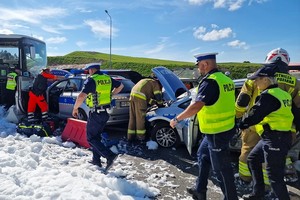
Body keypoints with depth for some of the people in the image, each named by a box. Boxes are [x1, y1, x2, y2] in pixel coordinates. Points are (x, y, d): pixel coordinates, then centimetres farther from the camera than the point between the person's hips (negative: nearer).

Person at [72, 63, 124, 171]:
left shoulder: (91, 80, -14)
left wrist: (75, 108, -10)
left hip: (96, 113, -7)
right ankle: (96, 160, 25)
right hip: (106, 112, 7)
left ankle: (109, 155, -9)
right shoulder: (108, 78, 7)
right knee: (96, 136, 20)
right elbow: (120, 86, 24)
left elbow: (81, 96, -24)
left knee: (91, 138, 3)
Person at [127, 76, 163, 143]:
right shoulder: (155, 83, 9)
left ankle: (130, 137, 17)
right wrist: (160, 104, 19)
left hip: (133, 94, 9)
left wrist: (154, 102, 28)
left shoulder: (147, 81, 36)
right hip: (140, 96, -9)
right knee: (140, 118, -2)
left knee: (132, 117, 11)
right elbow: (158, 96, 2)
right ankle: (140, 137, 4)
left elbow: (148, 97, 34)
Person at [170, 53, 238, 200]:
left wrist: (177, 119, -19)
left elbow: (196, 106, -30)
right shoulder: (225, 79, 8)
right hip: (225, 128, 10)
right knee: (203, 156, 23)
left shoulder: (210, 82, -21)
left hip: (217, 133, -10)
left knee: (221, 168, 5)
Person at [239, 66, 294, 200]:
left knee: (274, 176, -2)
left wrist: (241, 125, -3)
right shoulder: (282, 93, 11)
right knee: (253, 159, 21)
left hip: (275, 140, -10)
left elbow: (254, 116, -19)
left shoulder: (268, 95, -18)